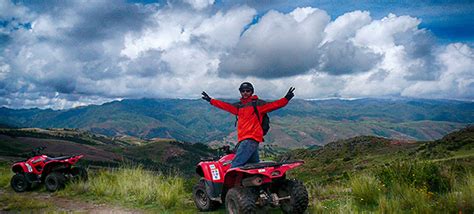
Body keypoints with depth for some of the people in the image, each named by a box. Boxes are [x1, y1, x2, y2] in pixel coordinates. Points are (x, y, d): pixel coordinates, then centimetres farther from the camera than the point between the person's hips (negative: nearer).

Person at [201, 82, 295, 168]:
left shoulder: (257, 103, 1)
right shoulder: (239, 106, 19)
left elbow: (272, 105, -10)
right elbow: (225, 106, 26)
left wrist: (286, 99, -22)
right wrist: (210, 100, 30)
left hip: (251, 139, -7)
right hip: (243, 139, 7)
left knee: (235, 165, -16)